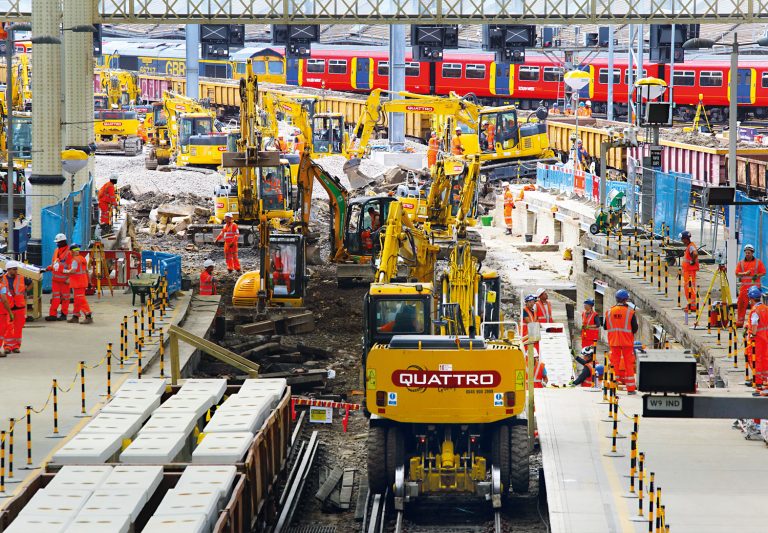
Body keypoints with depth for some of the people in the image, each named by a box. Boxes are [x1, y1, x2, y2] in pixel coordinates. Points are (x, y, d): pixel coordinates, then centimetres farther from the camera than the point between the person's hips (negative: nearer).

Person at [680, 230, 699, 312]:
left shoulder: (691, 246, -18)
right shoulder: (688, 246, 14)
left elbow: (695, 254, -39)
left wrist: (693, 261, -23)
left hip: (691, 270, -11)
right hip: (687, 270, 11)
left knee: (690, 288, -9)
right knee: (686, 287, 15)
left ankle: (693, 306, -8)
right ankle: (690, 305, 22)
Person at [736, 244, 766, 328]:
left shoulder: (758, 262, 6)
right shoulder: (741, 263, 12)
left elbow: (763, 272, 5)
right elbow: (737, 274, 6)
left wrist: (757, 276, -14)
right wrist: (745, 273, -12)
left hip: (755, 286, -2)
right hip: (744, 286, 2)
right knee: (741, 304, -2)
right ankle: (739, 322, 4)